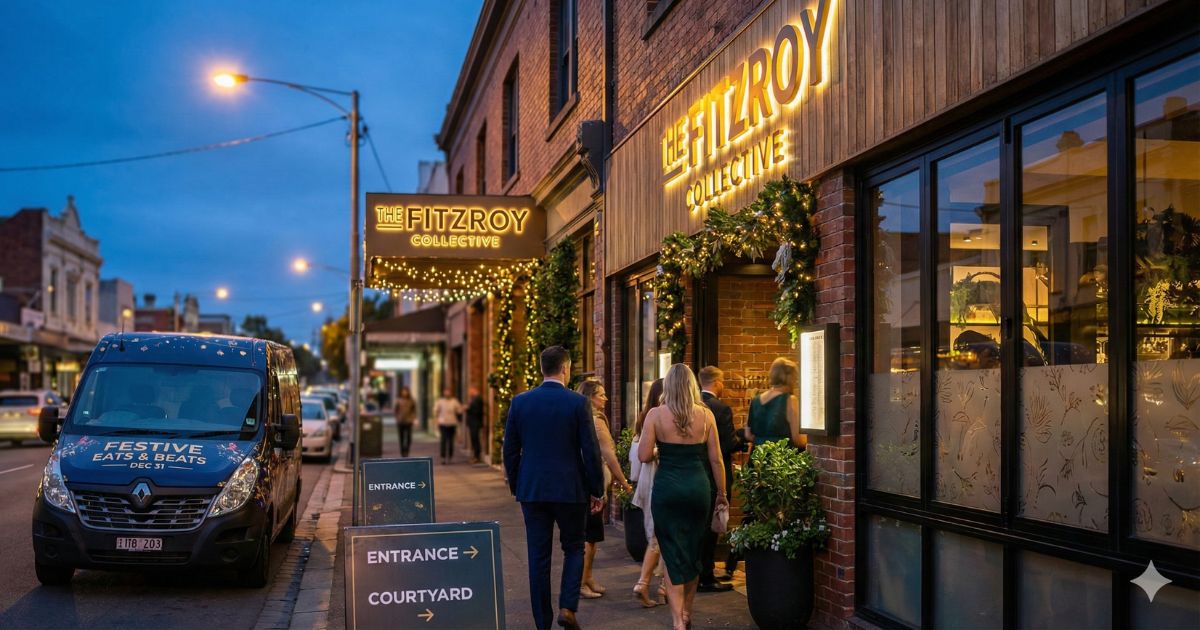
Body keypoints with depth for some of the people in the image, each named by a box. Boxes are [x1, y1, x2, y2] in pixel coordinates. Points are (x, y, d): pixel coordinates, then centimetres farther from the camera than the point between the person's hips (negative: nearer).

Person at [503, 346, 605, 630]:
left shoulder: (520, 402, 1)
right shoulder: (578, 403, -8)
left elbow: (510, 450, 5)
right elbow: (591, 451, -8)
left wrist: (516, 486, 16)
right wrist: (596, 490, 2)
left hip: (532, 489, 2)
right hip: (571, 489, -2)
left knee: (538, 556, 8)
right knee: (574, 549, 15)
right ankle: (567, 607, 0)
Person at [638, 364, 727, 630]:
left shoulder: (656, 414, -5)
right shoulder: (705, 415, 1)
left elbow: (644, 456, -9)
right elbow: (716, 460, 3)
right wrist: (721, 494, 13)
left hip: (667, 487, -2)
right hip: (698, 487, 2)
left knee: (673, 554, 4)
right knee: (693, 552, 17)